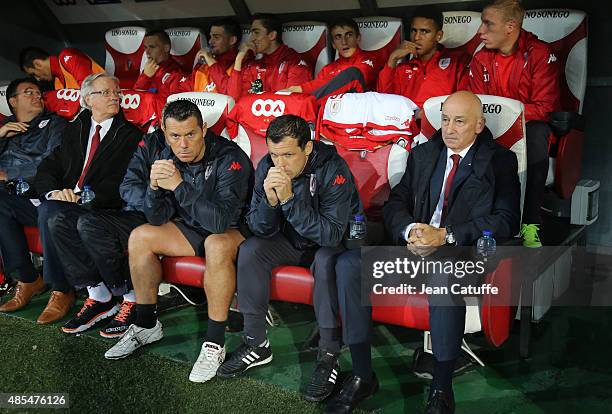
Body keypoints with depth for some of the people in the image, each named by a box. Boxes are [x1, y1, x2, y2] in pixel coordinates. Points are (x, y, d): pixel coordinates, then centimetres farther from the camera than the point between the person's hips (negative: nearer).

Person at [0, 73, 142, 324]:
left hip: (98, 208, -6)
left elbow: (119, 183, -8)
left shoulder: (129, 135, 3)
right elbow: (46, 170, 11)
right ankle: (29, 279, -1)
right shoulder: (74, 130, 19)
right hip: (62, 201, 6)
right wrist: (54, 192, -12)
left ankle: (61, 291, -19)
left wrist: (87, 199, -22)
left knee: (49, 212, -34)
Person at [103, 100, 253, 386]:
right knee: (139, 237, -7)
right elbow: (158, 219, -8)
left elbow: (221, 220, -37)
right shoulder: (163, 155, -7)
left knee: (217, 246, -37)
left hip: (235, 230, -6)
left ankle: (215, 342, -24)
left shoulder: (230, 158, -27)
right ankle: (146, 326, 9)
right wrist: (154, 187, -28)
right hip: (194, 228, 7)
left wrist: (179, 185, -40)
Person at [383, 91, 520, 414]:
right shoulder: (423, 155, 19)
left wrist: (445, 235, -17)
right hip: (415, 244, 4)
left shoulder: (499, 161, 6)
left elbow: (507, 220, -6)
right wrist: (411, 230, -11)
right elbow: (395, 203, 13)